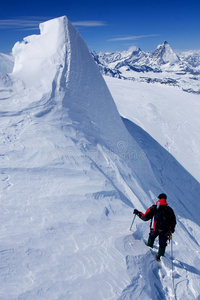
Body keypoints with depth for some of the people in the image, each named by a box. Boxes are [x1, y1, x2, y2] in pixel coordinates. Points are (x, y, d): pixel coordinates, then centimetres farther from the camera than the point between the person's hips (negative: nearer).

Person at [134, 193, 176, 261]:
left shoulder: (153, 208, -5)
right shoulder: (169, 209, 5)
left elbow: (145, 217, -6)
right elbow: (173, 221, 10)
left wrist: (138, 213, 9)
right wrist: (172, 229, 26)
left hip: (155, 229, -1)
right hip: (165, 231, 1)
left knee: (151, 237, 29)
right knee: (162, 244, 16)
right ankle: (159, 256, 9)